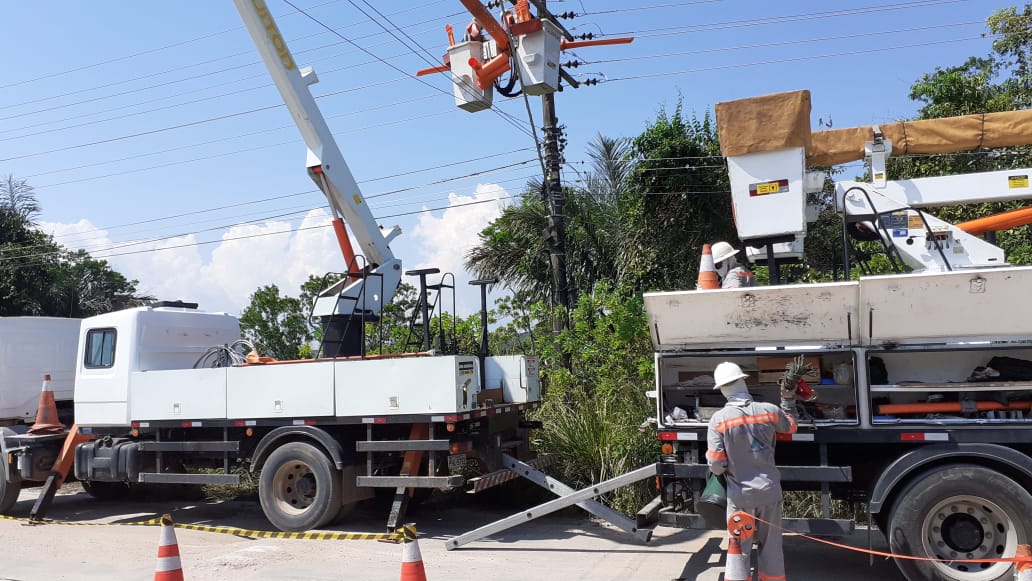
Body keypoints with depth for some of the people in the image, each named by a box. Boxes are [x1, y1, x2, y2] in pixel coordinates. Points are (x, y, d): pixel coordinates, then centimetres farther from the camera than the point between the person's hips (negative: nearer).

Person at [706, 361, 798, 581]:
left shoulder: (718, 419, -13)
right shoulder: (769, 411, -7)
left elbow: (716, 466, -13)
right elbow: (791, 425, 16)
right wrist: (789, 399, 26)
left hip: (740, 494, -2)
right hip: (769, 491, 2)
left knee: (739, 550, 9)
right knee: (771, 548, 15)